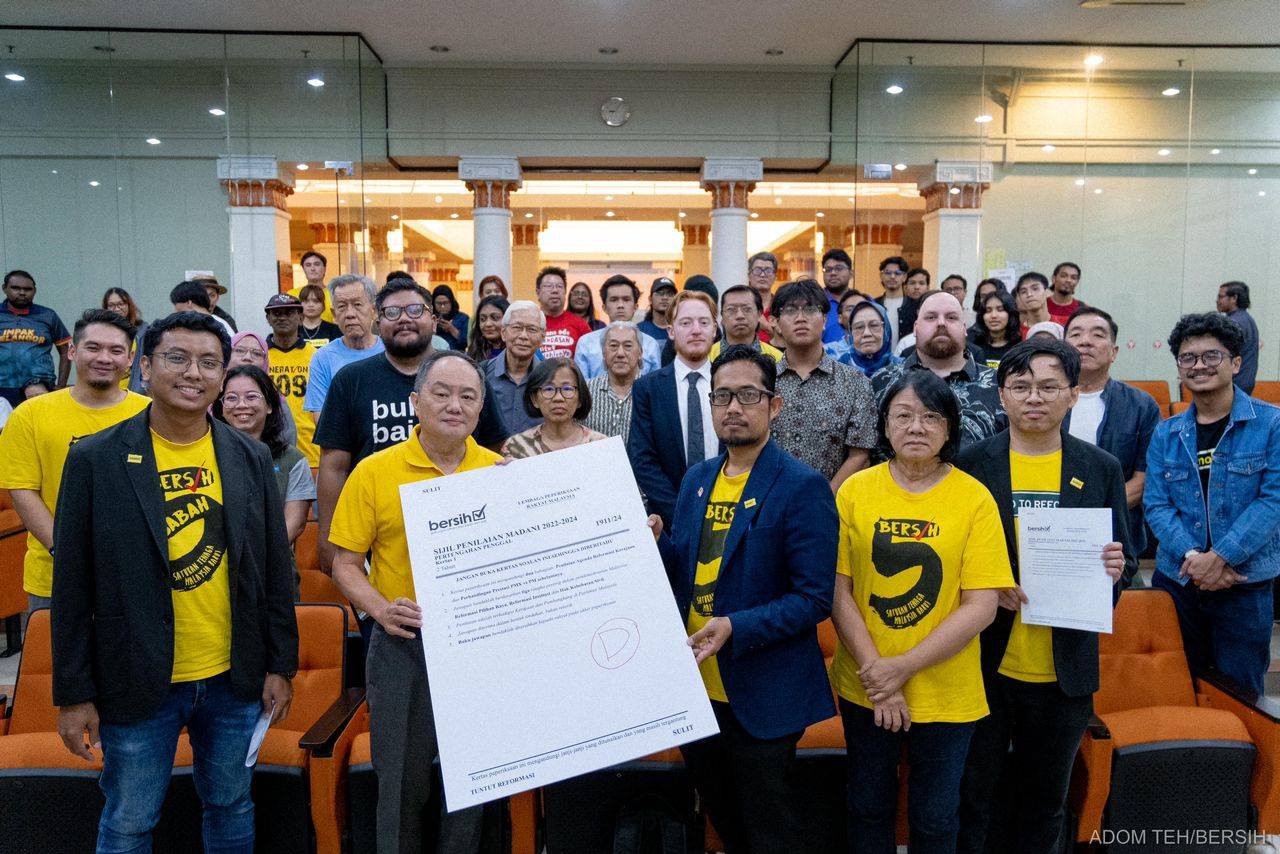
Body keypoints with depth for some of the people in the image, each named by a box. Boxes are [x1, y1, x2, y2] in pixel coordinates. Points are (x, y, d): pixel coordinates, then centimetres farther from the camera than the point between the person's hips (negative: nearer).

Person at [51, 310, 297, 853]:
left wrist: (280, 666, 3)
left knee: (232, 808, 18)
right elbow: (73, 588, -5)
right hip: (139, 683, -2)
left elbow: (274, 570, 3)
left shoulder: (251, 458, -1)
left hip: (235, 680, 2)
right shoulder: (95, 460, -7)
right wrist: (74, 694, -4)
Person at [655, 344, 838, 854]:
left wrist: (736, 628, -27)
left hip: (761, 698, -6)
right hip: (695, 689, 6)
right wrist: (653, 544, -8)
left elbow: (814, 598, -17)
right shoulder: (696, 479, 6)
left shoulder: (802, 487, -14)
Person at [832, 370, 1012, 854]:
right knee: (868, 809, 19)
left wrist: (903, 667, -16)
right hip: (864, 688, 1)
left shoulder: (975, 498, -8)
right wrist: (875, 671, -13)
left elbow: (981, 606, -11)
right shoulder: (855, 491, -5)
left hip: (946, 694, -1)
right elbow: (838, 591, -5)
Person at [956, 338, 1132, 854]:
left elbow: (1123, 556, 8)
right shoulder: (971, 463, -5)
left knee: (1045, 802, 19)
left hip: (1065, 671, 2)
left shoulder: (1102, 469, 2)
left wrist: (1116, 567, -14)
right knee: (971, 793, 11)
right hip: (985, 663, -2)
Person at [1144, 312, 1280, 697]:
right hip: (1175, 579, 3)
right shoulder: (1166, 434, 5)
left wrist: (1220, 557, -18)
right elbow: (1156, 504, -1)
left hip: (1246, 583, -2)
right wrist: (1192, 557, -17)